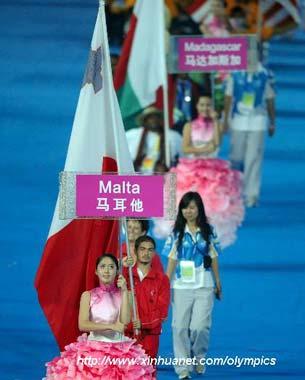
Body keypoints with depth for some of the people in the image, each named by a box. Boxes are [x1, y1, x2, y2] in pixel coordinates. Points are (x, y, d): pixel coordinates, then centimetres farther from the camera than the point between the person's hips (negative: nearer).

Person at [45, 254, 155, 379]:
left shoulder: (122, 294, 6)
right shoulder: (88, 295, 4)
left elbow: (125, 321, -10)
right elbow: (82, 325, -8)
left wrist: (124, 291, -8)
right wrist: (111, 326, -15)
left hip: (118, 349, 1)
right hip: (94, 347, -1)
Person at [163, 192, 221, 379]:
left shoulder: (208, 231, 4)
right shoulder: (177, 232, 2)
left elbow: (214, 258, 8)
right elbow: (172, 259, 1)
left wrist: (218, 283, 9)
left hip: (204, 285, 0)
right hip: (181, 285, 0)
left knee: (200, 326, -10)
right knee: (180, 327, -1)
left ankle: (199, 355, 20)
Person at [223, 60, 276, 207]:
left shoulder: (265, 75, -1)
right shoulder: (235, 74, 1)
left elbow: (270, 100, 7)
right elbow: (228, 97, 8)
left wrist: (272, 123, 10)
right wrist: (225, 120, 5)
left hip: (258, 123, -1)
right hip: (239, 121, 1)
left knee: (254, 159, -6)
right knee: (236, 157, 6)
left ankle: (251, 195, -3)